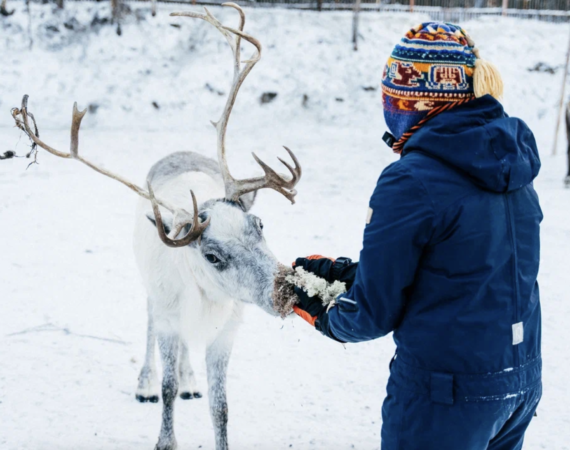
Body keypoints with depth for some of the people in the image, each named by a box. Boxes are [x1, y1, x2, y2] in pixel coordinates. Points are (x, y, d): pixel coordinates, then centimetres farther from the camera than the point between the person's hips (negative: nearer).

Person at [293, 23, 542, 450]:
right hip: (522, 381, 7)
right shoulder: (509, 162, 3)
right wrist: (347, 270, 14)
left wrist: (324, 314, 9)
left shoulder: (411, 182, -20)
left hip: (447, 396, -7)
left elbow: (374, 312, -13)